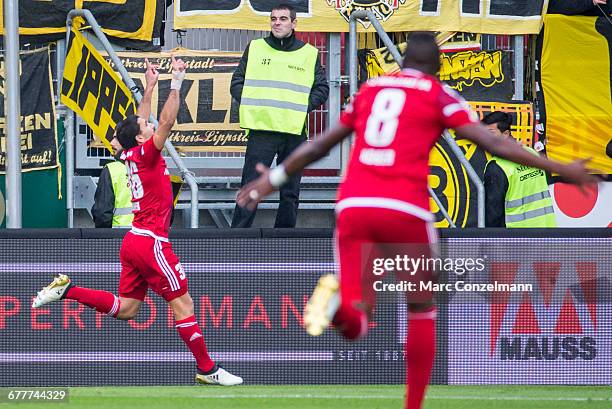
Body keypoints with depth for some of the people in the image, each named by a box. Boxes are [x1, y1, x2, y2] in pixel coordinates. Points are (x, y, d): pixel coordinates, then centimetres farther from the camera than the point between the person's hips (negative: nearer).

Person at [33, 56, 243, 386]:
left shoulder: (131, 154, 10)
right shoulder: (146, 154, -12)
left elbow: (139, 122, 27)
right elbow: (167, 121, -22)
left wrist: (150, 86, 29)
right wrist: (176, 83, -20)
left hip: (134, 242, 9)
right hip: (151, 243, -9)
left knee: (125, 309, 13)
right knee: (183, 303, -5)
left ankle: (66, 290, 6)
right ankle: (207, 369, -5)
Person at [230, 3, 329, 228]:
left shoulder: (308, 53, 10)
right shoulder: (255, 48, 9)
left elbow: (322, 89, 12)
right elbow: (237, 83, 10)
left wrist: (303, 107, -4)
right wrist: (251, 106, -5)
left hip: (295, 131, 2)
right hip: (261, 128, -2)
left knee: (290, 192, 5)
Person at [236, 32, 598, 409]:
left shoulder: (369, 90, 21)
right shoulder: (439, 96, 9)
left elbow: (320, 146, 28)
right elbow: (493, 144, 2)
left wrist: (275, 178, 41)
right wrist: (560, 169, 5)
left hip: (354, 205, 3)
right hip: (404, 208, -3)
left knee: (357, 320, 0)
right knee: (422, 309, 17)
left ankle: (337, 302, -36)